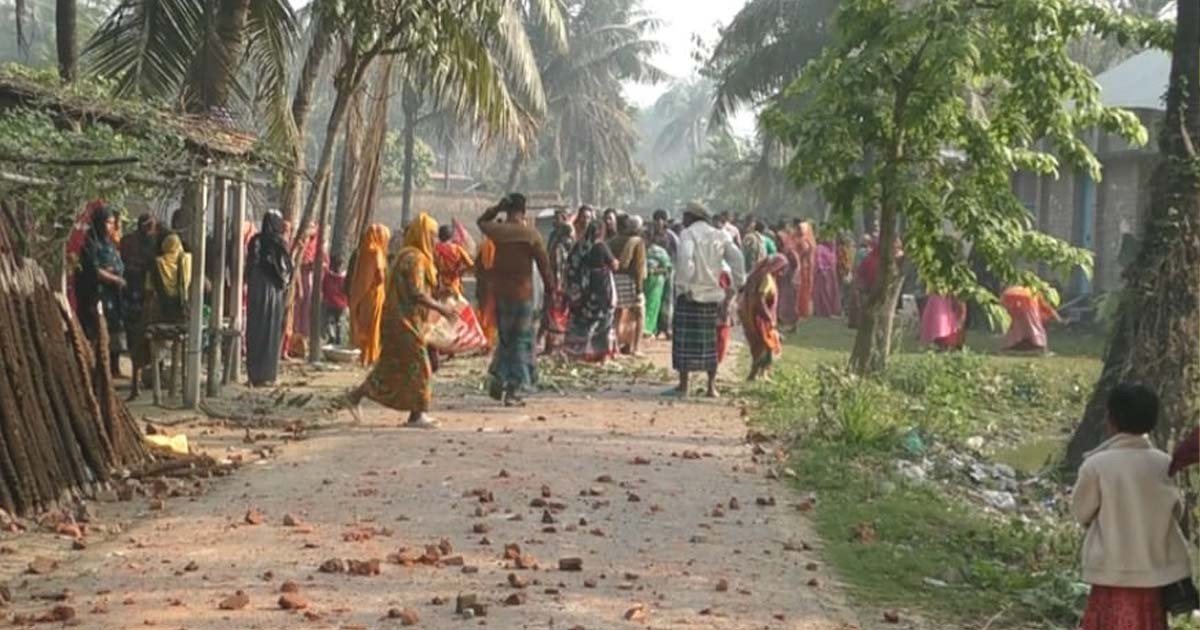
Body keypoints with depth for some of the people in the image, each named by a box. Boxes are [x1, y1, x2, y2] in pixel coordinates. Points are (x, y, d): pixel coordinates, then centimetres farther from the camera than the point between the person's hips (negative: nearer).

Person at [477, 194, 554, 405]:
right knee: (521, 341, 4)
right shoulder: (531, 235, -9)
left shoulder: (497, 231, -2)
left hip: (499, 293, 3)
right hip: (522, 293, -3)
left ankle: (497, 379, 3)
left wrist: (497, 208, 14)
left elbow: (482, 222, 22)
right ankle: (513, 389, 0)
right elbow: (544, 263, -5)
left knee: (504, 338, 18)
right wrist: (550, 286, 7)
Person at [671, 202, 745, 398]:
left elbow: (685, 258, -22)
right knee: (709, 341, 11)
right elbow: (736, 259, 5)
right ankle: (712, 387, 12)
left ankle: (683, 385, 1)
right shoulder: (720, 236, 9)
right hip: (712, 294, 5)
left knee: (685, 339, 1)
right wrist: (738, 285, 10)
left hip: (691, 294, -5)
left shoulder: (688, 234, -6)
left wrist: (685, 285, -18)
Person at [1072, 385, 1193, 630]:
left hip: (1113, 571, -3)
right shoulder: (1164, 464, -4)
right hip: (1156, 570, 3)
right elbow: (1177, 510, 6)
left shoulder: (1096, 465, -13)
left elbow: (1081, 512, -1)